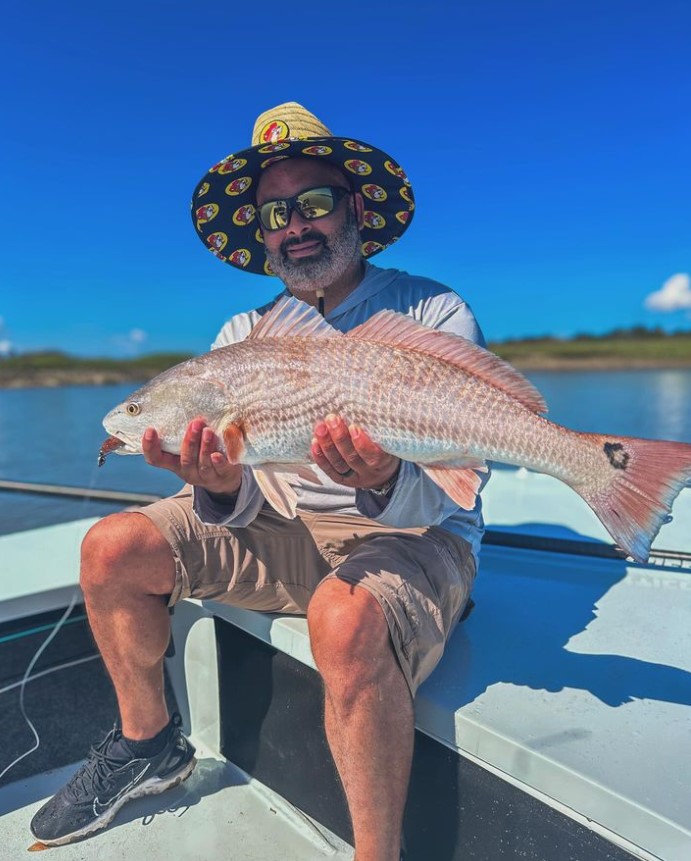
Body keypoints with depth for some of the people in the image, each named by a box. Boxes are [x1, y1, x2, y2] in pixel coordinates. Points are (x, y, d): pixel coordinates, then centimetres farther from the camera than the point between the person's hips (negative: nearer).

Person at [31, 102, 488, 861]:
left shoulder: (434, 315, -8)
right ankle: (147, 743, 18)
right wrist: (221, 487, -26)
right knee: (112, 548, -5)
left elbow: (443, 494, -17)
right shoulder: (243, 336, 4)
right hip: (285, 530, 5)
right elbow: (241, 507, -2)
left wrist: (387, 483, -40)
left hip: (416, 535, -4)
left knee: (347, 619, -37)